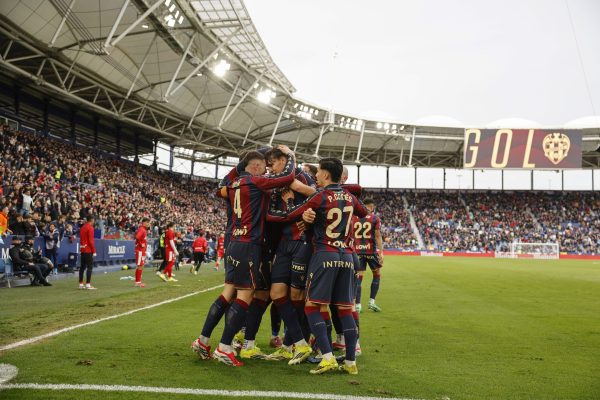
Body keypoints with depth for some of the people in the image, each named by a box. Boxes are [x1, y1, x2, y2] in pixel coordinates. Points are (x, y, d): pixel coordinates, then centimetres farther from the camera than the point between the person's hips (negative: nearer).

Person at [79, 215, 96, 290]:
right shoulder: (90, 228, -12)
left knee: (82, 266, 11)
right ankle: (88, 284, -11)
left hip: (83, 250, 9)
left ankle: (81, 284, 14)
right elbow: (91, 240, -17)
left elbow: (81, 239, 17)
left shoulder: (82, 227, 13)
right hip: (88, 250, -8)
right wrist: (94, 251, -13)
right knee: (89, 267, -7)